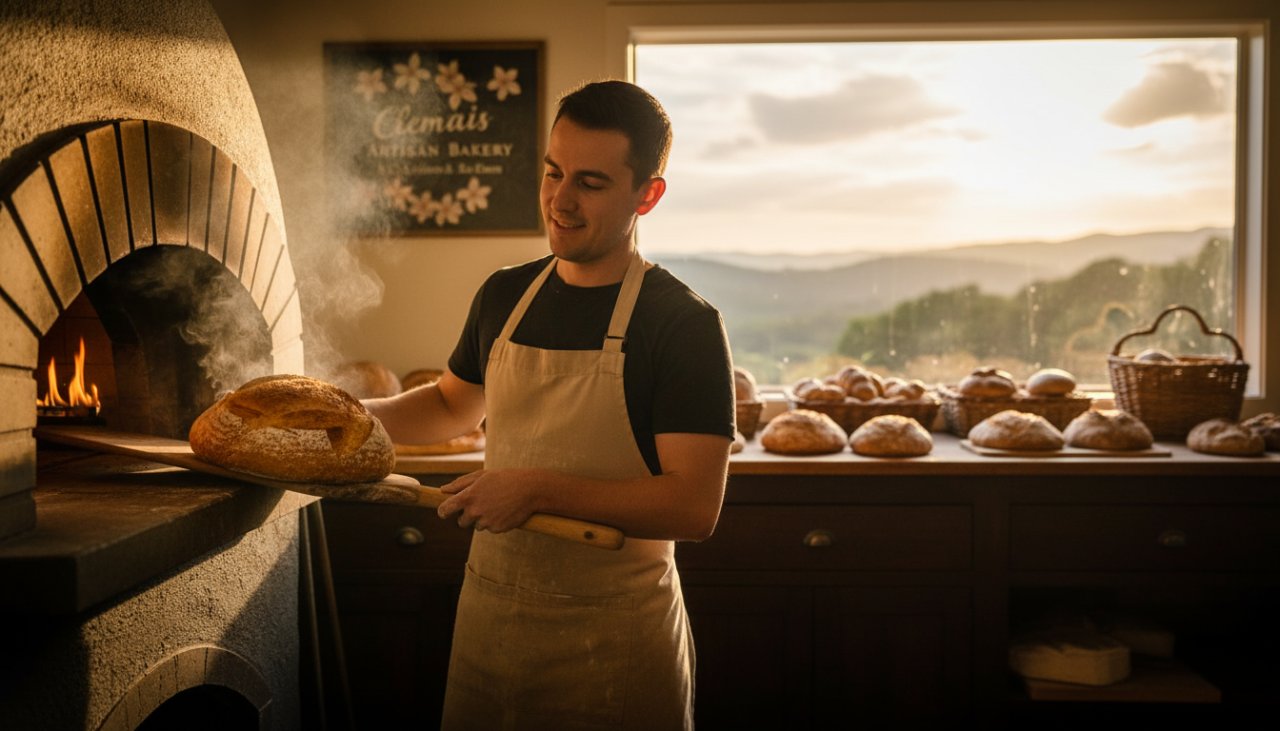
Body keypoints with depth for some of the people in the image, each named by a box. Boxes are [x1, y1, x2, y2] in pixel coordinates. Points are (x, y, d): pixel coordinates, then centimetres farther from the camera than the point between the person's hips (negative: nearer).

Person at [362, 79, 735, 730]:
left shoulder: (685, 324, -15)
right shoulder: (503, 296, 3)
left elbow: (695, 507, -21)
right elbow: (454, 404, 21)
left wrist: (538, 489, -25)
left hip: (615, 641, -5)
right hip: (488, 611, 5)